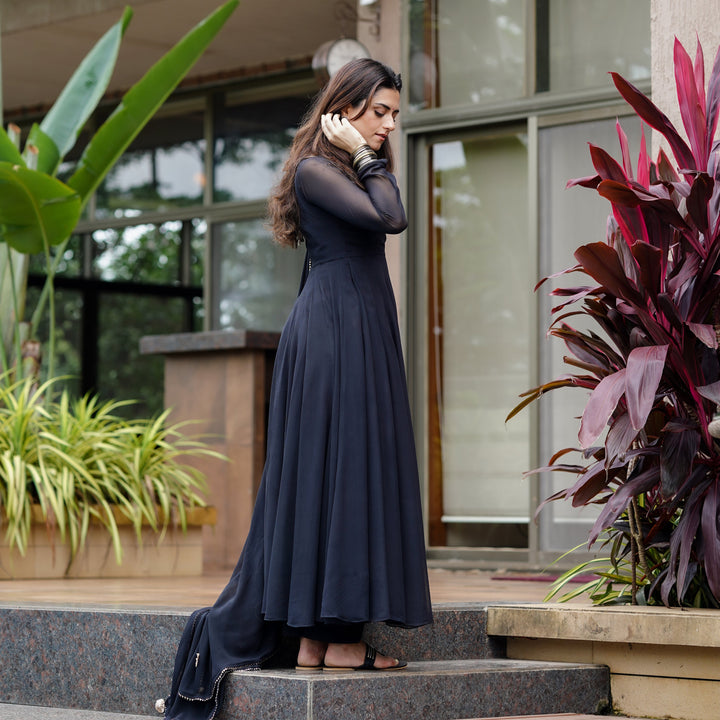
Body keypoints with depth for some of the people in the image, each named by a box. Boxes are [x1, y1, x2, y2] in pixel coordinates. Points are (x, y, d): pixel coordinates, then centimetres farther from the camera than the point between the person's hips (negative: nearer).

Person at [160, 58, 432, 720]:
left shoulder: (352, 171, 20)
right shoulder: (314, 170, -7)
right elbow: (390, 218, -19)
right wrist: (365, 159, -9)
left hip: (363, 336, 10)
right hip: (333, 334, -10)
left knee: (333, 479, 7)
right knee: (341, 472, -10)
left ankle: (320, 638, 8)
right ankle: (337, 638, -8)